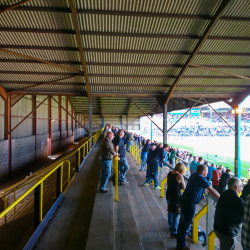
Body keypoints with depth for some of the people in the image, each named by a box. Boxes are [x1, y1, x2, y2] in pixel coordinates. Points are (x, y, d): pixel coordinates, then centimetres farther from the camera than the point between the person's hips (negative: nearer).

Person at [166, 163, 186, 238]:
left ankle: (171, 226, 43)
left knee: (170, 212, 24)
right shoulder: (179, 176, -21)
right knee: (176, 215, 5)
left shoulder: (169, 173, 1)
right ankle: (174, 232, 15)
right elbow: (184, 188, -10)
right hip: (176, 197, -8)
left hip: (169, 195, 8)